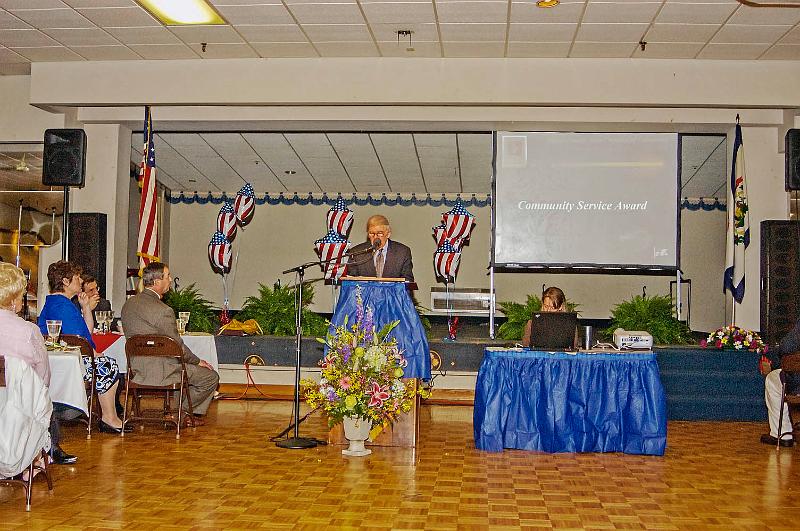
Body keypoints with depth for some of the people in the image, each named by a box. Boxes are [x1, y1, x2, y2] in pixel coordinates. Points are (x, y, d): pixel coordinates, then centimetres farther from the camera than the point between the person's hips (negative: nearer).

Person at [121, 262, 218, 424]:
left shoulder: (128, 304, 5)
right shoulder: (163, 311, -22)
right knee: (211, 376, 4)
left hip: (136, 371, 9)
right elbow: (178, 347, -15)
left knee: (191, 367, 31)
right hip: (159, 372, -9)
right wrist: (197, 361, 3)